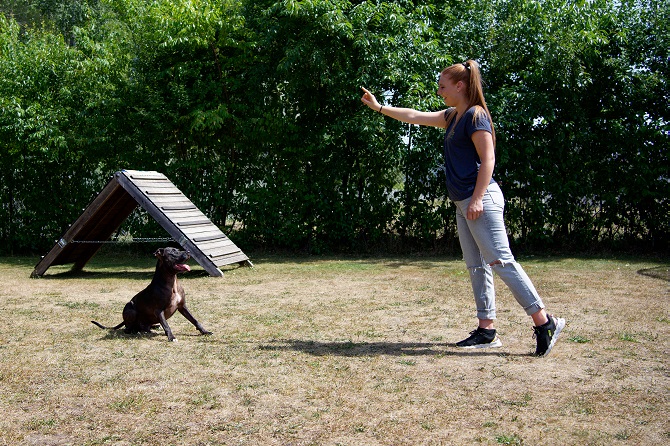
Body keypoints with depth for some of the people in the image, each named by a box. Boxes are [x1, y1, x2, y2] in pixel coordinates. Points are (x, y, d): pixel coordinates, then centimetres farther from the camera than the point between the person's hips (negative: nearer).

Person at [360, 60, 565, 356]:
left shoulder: (475, 115, -8)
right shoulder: (452, 116, 18)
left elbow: (488, 159, -15)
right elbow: (415, 117, 28)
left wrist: (478, 199, -21)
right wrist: (379, 107, 30)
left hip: (481, 200, -10)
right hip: (463, 203, 10)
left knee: (501, 261, -12)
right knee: (476, 267, 8)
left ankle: (545, 322, -9)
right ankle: (486, 331, 11)